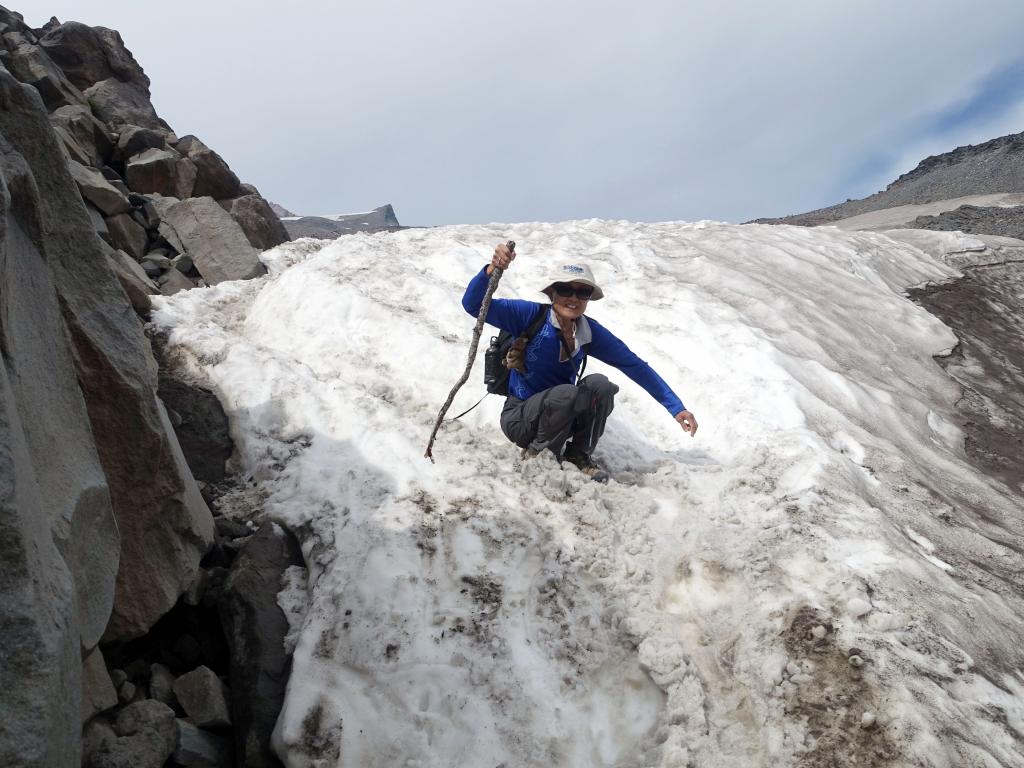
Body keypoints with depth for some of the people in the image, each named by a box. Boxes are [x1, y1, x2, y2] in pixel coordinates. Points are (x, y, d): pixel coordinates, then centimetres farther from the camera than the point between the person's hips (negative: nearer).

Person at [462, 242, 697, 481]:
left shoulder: (591, 333, -7)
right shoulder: (532, 315, -18)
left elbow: (635, 365, -4)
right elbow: (473, 305, -24)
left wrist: (676, 407, -7)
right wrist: (492, 270, -43)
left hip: (561, 415, 4)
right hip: (520, 419, -4)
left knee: (599, 384, -23)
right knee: (567, 392, -33)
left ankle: (579, 455, -4)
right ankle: (538, 454, -7)